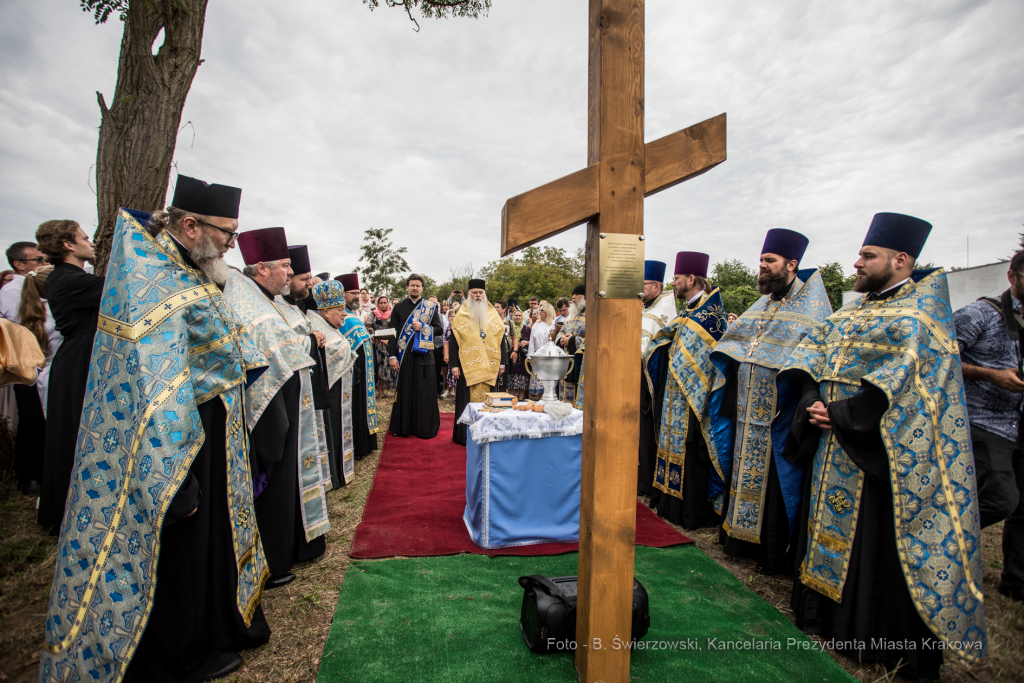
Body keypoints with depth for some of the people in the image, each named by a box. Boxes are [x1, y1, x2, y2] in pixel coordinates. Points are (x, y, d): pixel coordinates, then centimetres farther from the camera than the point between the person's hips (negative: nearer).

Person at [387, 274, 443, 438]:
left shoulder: (431, 307, 6)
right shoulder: (399, 308, 7)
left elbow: (439, 329, 5)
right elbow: (392, 333, 3)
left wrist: (422, 328, -12)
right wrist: (392, 356, -5)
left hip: (424, 355, -1)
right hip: (404, 355, 1)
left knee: (424, 392, 1)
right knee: (404, 391, 5)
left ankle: (424, 428, 12)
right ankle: (403, 426, 17)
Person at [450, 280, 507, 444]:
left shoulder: (494, 316, 10)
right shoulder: (461, 317, 3)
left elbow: (501, 339, 11)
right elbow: (453, 342, 1)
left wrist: (502, 362, 4)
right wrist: (454, 364, -7)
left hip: (489, 367, 2)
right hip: (468, 367, -2)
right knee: (468, 400, -1)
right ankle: (465, 435, 7)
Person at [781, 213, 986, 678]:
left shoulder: (921, 311, -7)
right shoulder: (852, 313, 15)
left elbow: (902, 380, -20)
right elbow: (811, 353, 8)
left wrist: (841, 414, -20)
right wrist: (813, 404, -8)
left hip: (883, 452, -7)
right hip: (834, 447, 7)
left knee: (878, 541, 1)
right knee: (830, 527, 14)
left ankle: (890, 643, 18)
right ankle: (828, 616, 30)